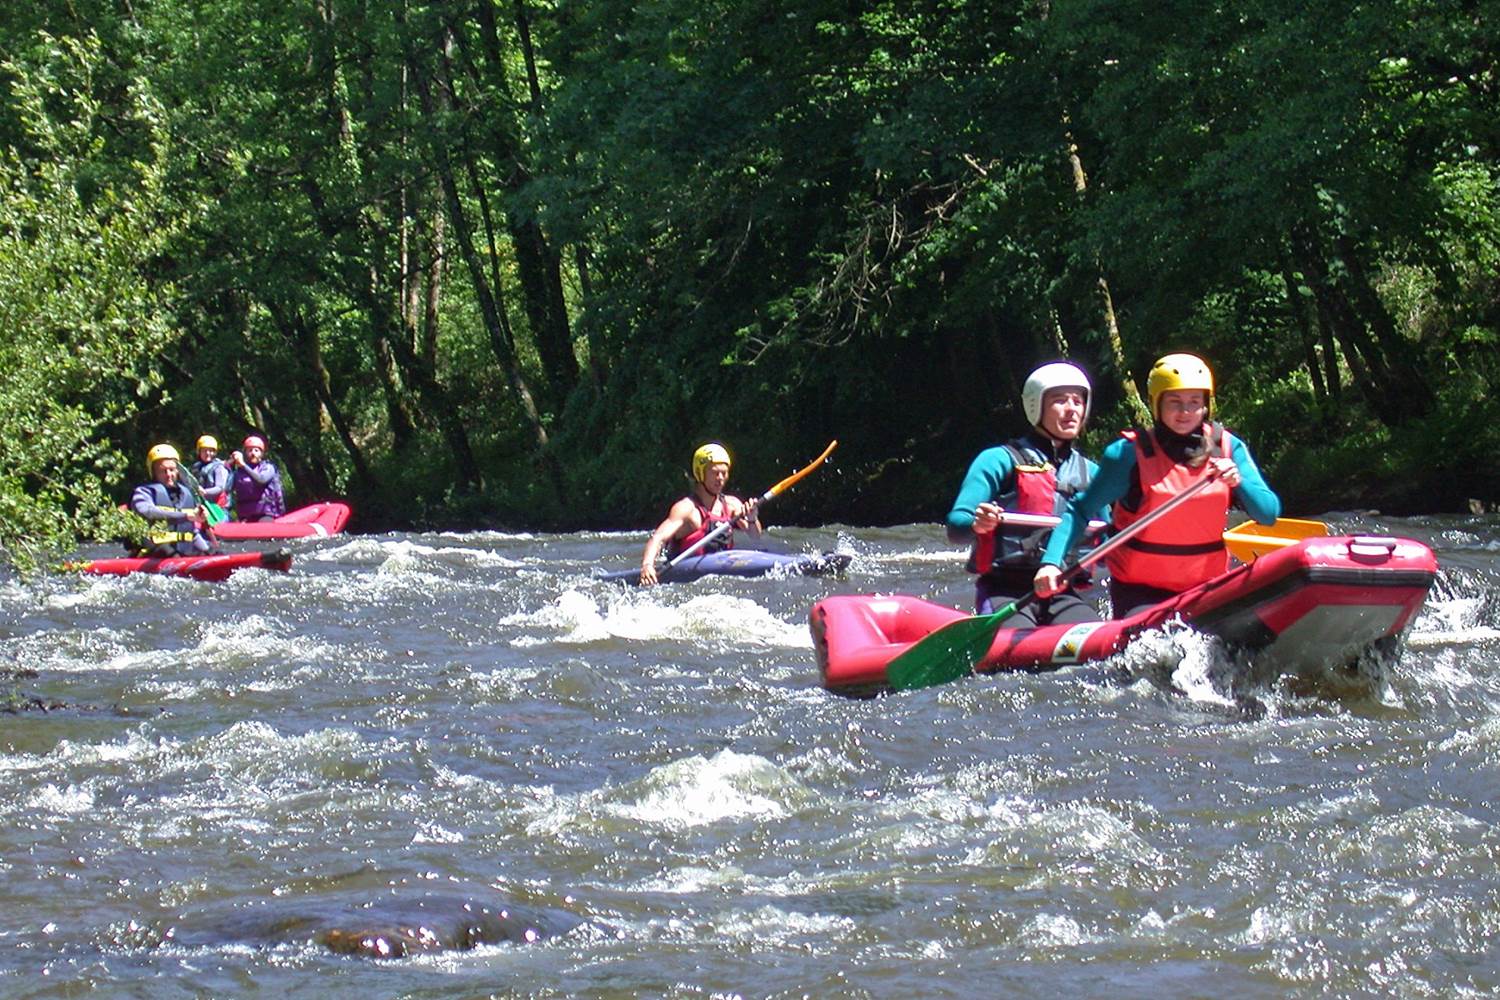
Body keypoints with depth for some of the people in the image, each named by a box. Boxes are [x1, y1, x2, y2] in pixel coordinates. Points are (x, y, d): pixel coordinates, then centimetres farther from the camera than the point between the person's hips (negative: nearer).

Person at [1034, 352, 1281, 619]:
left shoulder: (1227, 448, 1)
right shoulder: (1129, 453, -8)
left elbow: (1270, 514, -3)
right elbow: (1080, 510, -6)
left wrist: (1239, 482, -22)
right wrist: (1051, 562, -20)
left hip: (1206, 588, 3)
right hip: (1139, 590, -3)